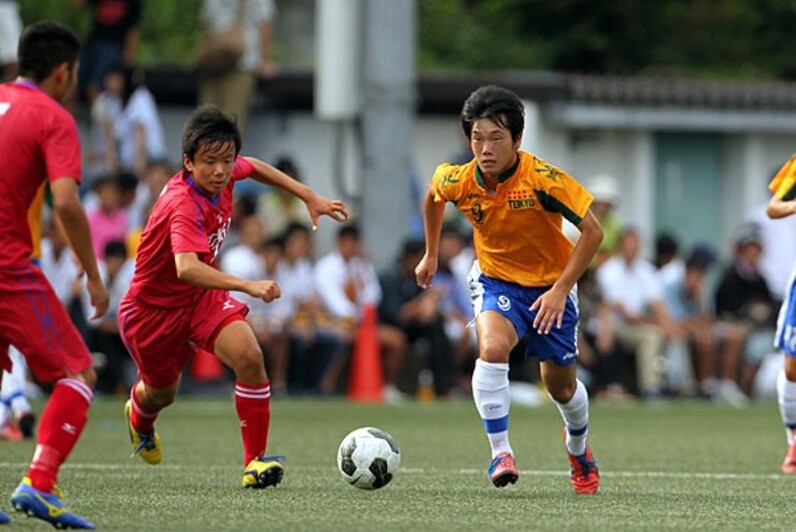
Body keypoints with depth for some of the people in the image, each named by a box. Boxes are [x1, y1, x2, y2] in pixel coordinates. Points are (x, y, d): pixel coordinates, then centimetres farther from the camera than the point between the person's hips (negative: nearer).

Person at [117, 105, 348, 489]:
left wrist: (310, 197, 9)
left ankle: (255, 461, -13)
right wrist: (248, 286, -65)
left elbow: (253, 167, 13)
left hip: (202, 296, 5)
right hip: (153, 308, -5)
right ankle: (139, 414, 58)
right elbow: (186, 268, -54)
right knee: (162, 393, 18)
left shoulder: (226, 173, -14)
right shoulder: (184, 205, -37)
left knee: (249, 356, -22)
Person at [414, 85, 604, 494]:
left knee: (561, 387, 12)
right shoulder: (457, 181, -18)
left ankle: (578, 449, 46)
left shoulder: (543, 179, -28)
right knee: (493, 347, -32)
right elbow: (433, 195, 8)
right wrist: (431, 255, 15)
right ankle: (500, 453, -21)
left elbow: (592, 231, -22)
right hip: (495, 280, 1)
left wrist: (560, 289, -26)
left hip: (550, 285, -1)